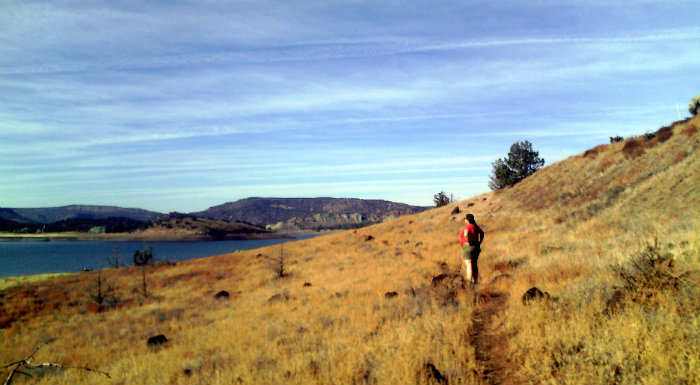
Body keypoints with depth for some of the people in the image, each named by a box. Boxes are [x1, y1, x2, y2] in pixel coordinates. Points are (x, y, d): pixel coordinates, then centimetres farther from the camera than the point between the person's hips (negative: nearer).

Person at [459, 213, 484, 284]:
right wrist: (479, 243, 16)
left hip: (468, 247, -8)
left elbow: (466, 234, -35)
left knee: (469, 265, -8)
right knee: (474, 265, 15)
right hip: (476, 247, 8)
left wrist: (468, 242, -21)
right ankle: (475, 280, 20)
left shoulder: (467, 226, -16)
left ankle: (469, 281, -9)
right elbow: (482, 233, 19)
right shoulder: (475, 226, 9)